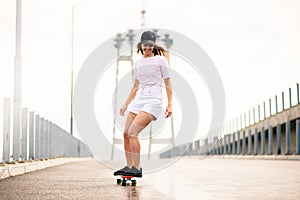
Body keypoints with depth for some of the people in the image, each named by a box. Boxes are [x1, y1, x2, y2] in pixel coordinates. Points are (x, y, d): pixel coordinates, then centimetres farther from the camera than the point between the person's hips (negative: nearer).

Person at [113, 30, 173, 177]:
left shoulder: (160, 59, 1)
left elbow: (168, 83, 0)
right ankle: (129, 166, 11)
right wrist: (126, 104, 22)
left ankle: (137, 169, -17)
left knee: (132, 133, -20)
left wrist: (170, 104, -8)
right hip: (138, 100, 7)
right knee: (126, 134, 1)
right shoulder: (138, 63, 17)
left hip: (153, 100, -7)